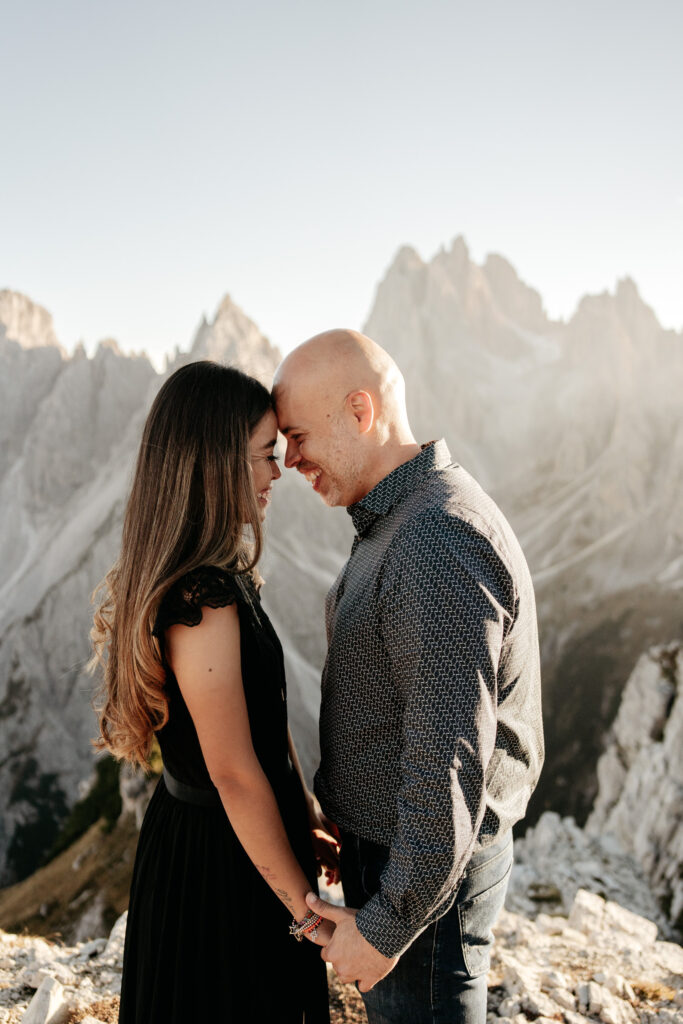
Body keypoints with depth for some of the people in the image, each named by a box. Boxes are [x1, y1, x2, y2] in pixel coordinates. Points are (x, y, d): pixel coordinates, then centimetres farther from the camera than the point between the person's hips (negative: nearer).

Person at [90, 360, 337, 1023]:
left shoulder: (223, 574, 2)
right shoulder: (202, 599, -28)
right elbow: (234, 775, -25)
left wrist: (305, 826, 15)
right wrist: (309, 912, -15)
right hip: (222, 864, -9)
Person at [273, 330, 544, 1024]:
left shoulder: (439, 549, -28)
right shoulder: (398, 523, 6)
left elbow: (450, 763, -29)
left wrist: (385, 923, -19)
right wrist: (350, 827, 19)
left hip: (428, 871, -9)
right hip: (389, 838, 9)